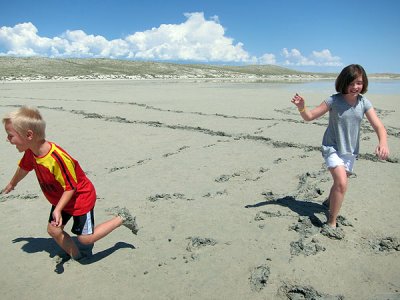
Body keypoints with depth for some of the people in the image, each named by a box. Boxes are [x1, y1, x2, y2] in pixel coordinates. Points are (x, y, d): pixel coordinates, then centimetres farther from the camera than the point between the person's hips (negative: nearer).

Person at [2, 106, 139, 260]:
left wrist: (58, 209, -34)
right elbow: (24, 168, 14)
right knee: (53, 230, 8)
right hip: (60, 199, 8)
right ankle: (75, 257, 29)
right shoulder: (31, 152, -10)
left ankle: (121, 218, 10)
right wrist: (11, 184, 32)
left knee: (85, 238, -3)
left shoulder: (57, 158, -38)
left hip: (81, 197, -8)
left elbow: (70, 187, -27)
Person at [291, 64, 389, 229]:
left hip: (350, 151, 5)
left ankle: (330, 202, 52)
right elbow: (309, 116, -14)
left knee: (340, 183, 20)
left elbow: (378, 126, -11)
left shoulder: (364, 103, -7)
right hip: (332, 148, -5)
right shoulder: (333, 101, -16)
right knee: (342, 184, -21)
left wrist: (383, 142, -31)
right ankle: (331, 223, -7)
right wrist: (302, 107, -36)